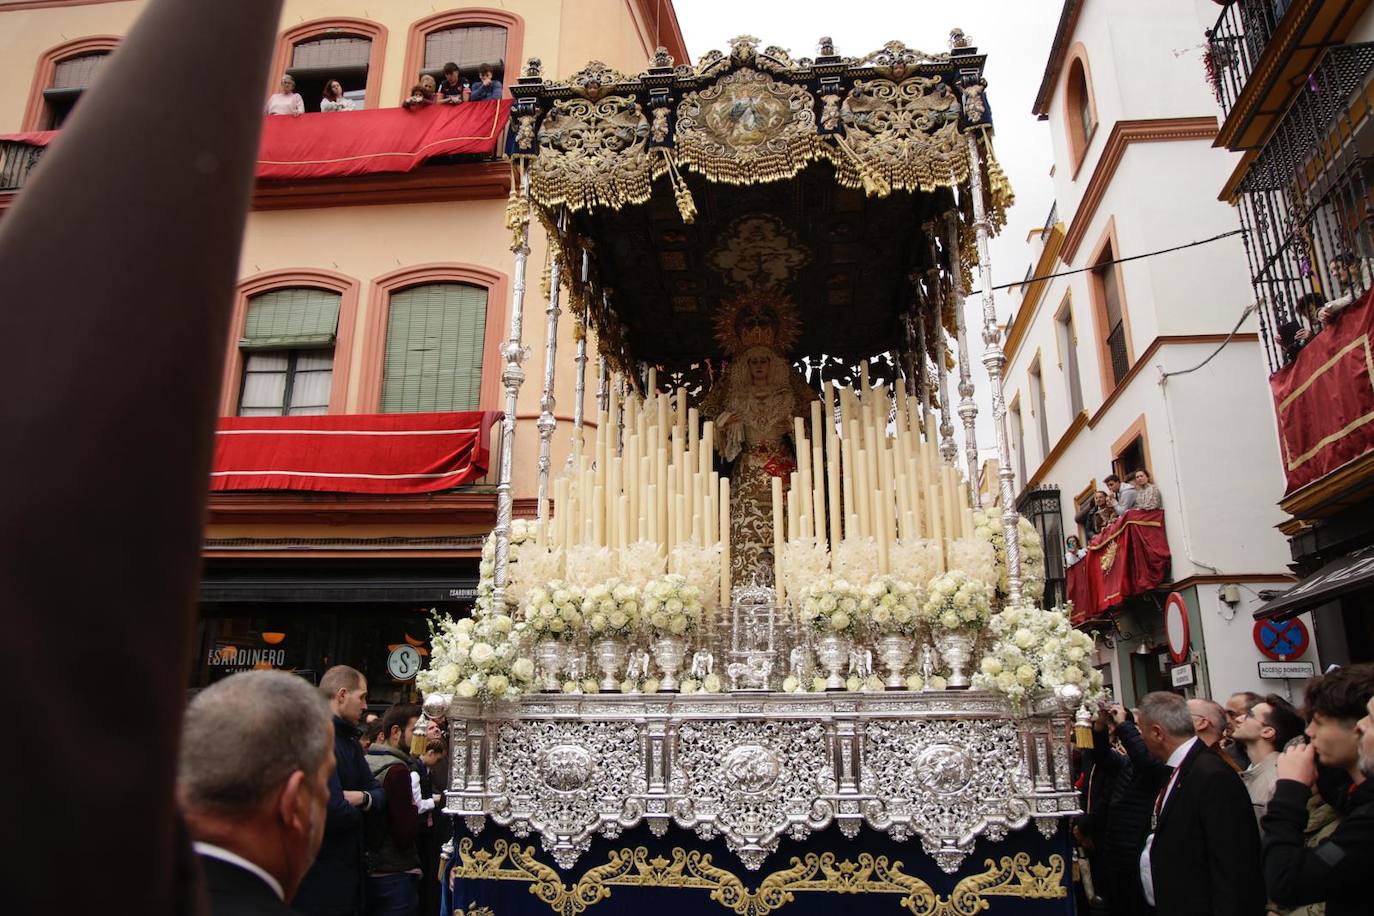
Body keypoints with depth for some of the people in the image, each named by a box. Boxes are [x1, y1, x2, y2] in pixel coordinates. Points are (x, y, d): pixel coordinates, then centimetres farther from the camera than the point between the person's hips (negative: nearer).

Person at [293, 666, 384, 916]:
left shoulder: (349, 739, 13)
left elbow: (379, 794, 12)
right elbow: (334, 812, -27)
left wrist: (363, 798, -10)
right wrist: (358, 810, -6)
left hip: (347, 872, 9)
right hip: (320, 879, -9)